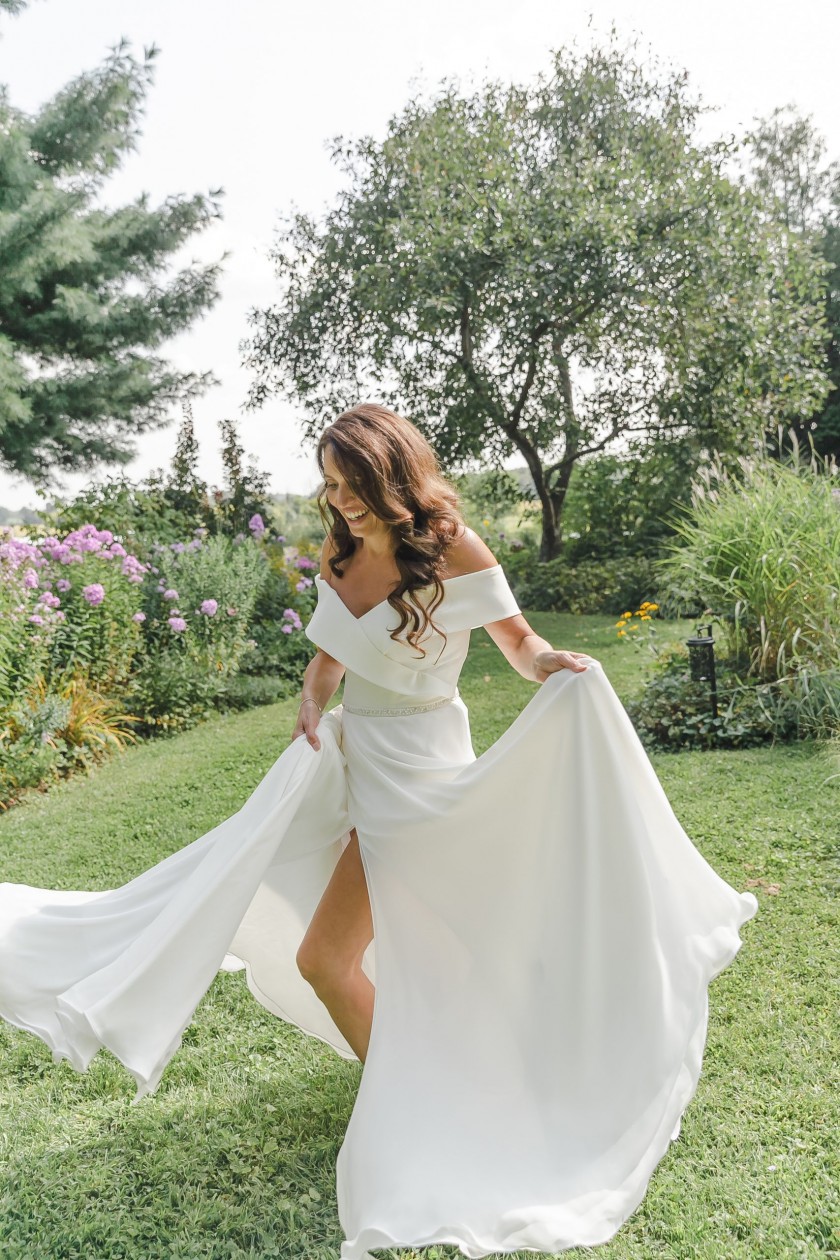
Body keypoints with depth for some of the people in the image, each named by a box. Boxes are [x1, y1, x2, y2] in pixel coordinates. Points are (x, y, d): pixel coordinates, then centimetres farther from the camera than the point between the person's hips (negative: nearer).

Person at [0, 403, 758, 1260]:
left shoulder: (450, 550, -16)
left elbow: (521, 645, -11)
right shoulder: (340, 556, 2)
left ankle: (401, 1103, 20)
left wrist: (564, 670, -31)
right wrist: (313, 701, -4)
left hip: (413, 771, -8)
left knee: (325, 958, -5)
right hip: (347, 755, 8)